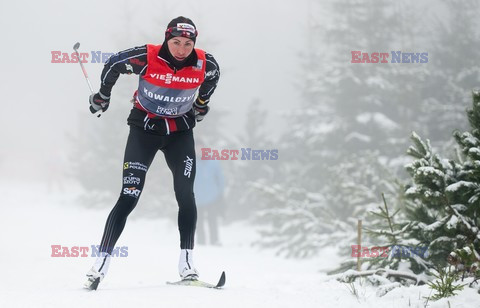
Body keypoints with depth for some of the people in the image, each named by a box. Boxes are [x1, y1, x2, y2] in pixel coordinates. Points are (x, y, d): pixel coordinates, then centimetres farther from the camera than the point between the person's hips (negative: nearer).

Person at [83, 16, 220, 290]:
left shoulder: (204, 64, -15)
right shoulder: (147, 58, -23)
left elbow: (212, 76, 11)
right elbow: (113, 65, -4)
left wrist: (201, 104, 24)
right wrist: (102, 96, 10)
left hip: (180, 131, 2)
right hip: (145, 128, -2)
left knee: (186, 196, -9)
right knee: (129, 198, -9)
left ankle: (187, 263, -1)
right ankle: (101, 264, -8)